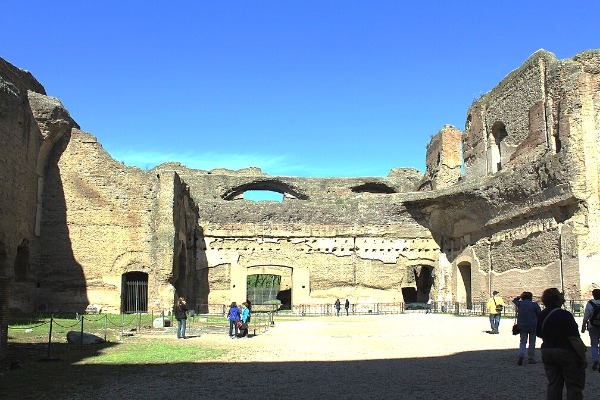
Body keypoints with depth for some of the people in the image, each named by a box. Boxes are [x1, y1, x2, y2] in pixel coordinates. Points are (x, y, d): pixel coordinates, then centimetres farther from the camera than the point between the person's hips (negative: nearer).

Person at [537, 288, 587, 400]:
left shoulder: (541, 315, 3)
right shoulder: (564, 315, -20)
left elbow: (539, 334, 14)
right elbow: (575, 339, -20)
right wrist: (583, 358, -14)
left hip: (547, 352, 7)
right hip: (567, 353, -7)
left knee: (553, 384, 13)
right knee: (574, 386, 3)